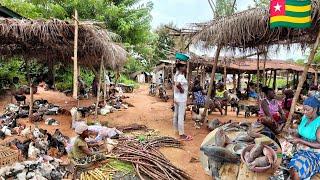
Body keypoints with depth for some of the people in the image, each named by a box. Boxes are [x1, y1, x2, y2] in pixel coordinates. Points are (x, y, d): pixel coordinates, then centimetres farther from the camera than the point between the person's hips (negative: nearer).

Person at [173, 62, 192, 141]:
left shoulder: (177, 75, 9)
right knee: (181, 116, -4)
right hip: (181, 99, -10)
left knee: (176, 115, 18)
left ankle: (177, 130, 34)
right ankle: (182, 134, 2)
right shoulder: (181, 76, -21)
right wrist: (181, 89, -21)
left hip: (176, 98, 10)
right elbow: (177, 84, -36)